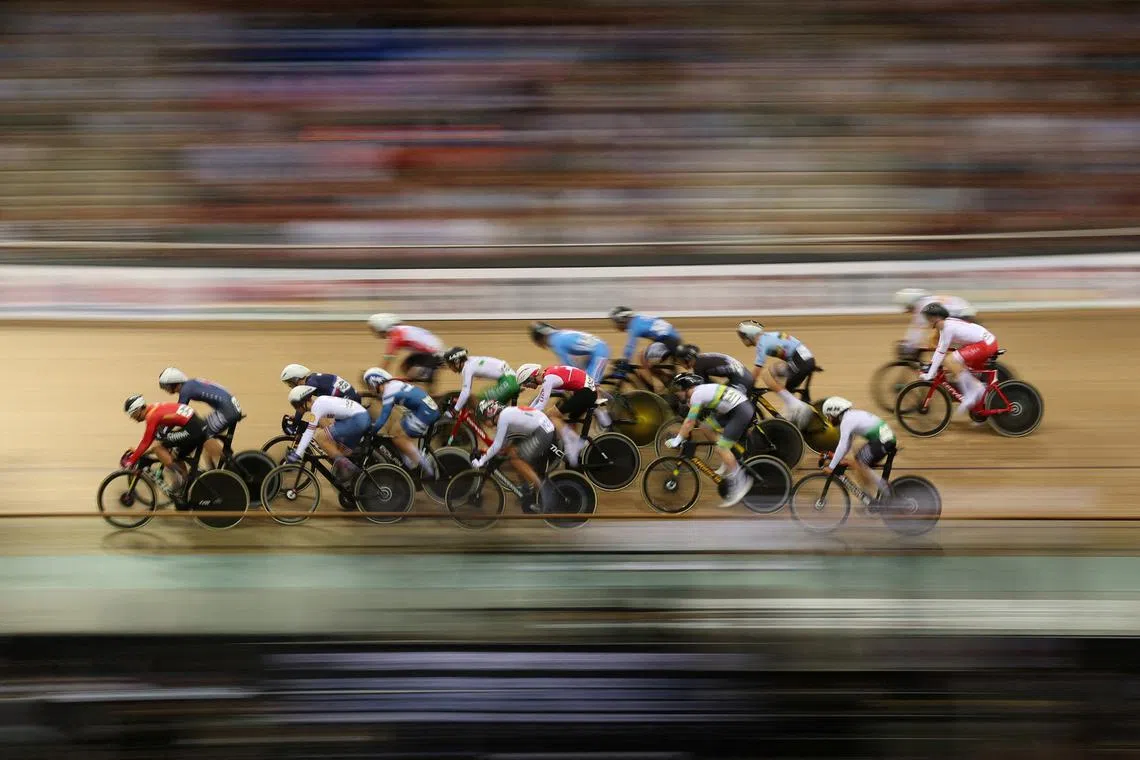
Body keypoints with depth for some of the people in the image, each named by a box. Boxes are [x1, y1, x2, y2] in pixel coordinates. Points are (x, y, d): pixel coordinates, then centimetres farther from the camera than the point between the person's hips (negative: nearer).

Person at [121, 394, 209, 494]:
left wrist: (130, 462, -1)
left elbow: (145, 443, -9)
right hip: (201, 427, 10)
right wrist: (136, 452, 29)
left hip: (192, 430, -10)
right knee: (175, 457, 23)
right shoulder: (155, 408, 17)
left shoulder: (152, 415, -10)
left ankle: (177, 478, -4)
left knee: (158, 446, -6)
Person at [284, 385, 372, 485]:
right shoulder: (321, 401, 18)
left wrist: (297, 454, -18)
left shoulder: (317, 405, -9)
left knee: (319, 436, -9)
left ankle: (344, 465, -8)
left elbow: (309, 431, -16)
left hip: (357, 420, -10)